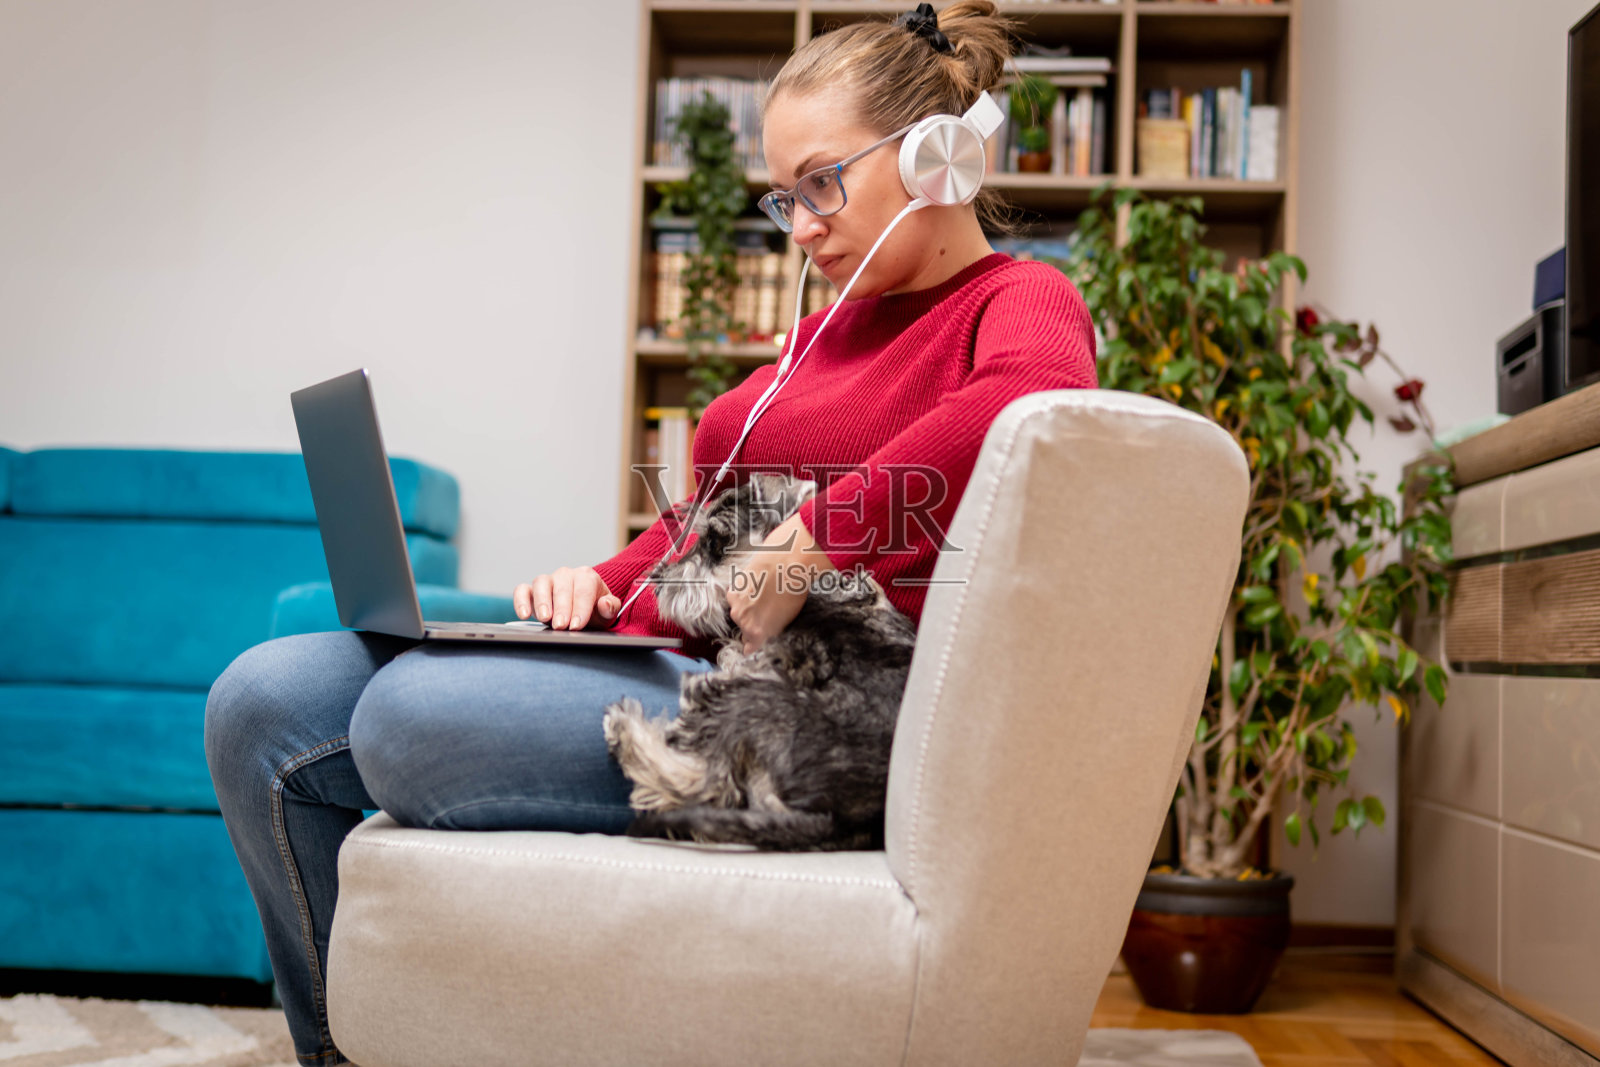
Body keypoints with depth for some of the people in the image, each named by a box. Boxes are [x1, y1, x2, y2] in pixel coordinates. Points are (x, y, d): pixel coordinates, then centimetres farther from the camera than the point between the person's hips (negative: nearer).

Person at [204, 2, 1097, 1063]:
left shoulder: (1021, 300, 0)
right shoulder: (827, 330, 26)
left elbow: (1033, 398, -27)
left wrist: (812, 544, -26)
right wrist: (602, 586, 9)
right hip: (672, 660, 9)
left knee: (411, 712, -29)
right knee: (264, 705, -4)